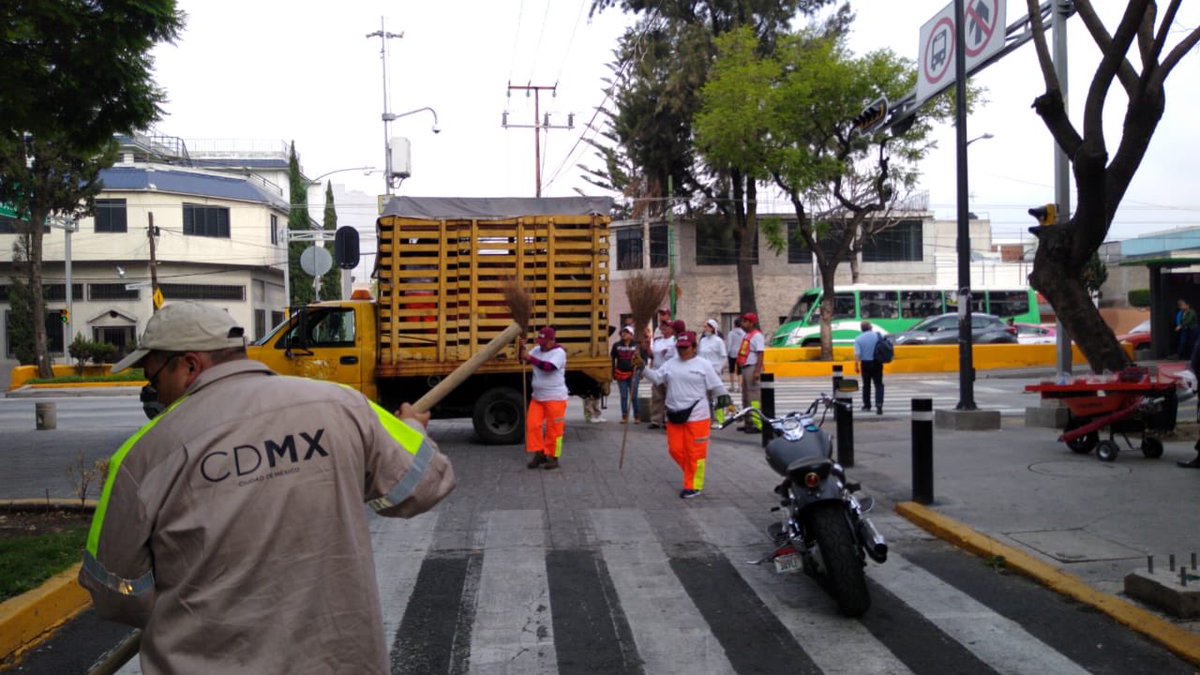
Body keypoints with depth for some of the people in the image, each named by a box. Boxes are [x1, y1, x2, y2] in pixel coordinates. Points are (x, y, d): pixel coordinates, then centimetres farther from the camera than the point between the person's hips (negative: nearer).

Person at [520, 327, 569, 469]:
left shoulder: (559, 352, -15)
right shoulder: (537, 350, 8)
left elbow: (549, 367, -31)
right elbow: (523, 360, 5)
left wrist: (530, 358, -32)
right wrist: (522, 349, -14)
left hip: (555, 398, -7)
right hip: (537, 397, 7)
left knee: (553, 429, 0)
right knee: (533, 425, 2)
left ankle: (552, 458, 10)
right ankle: (539, 453, 14)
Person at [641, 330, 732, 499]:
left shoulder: (703, 365, -2)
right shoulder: (670, 364, 10)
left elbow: (717, 386, -2)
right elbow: (656, 378, 4)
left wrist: (727, 403, -5)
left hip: (696, 416, -5)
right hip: (674, 416, 5)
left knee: (694, 453, -1)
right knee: (675, 450, 9)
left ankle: (693, 486, 8)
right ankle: (692, 475, 31)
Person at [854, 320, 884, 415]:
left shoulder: (858, 339, -6)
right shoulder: (877, 335, -2)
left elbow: (857, 354, -14)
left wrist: (856, 365, -12)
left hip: (865, 364, 0)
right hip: (877, 363, 0)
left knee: (866, 385, 14)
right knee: (879, 385, 1)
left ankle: (867, 405, 22)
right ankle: (879, 405, -15)